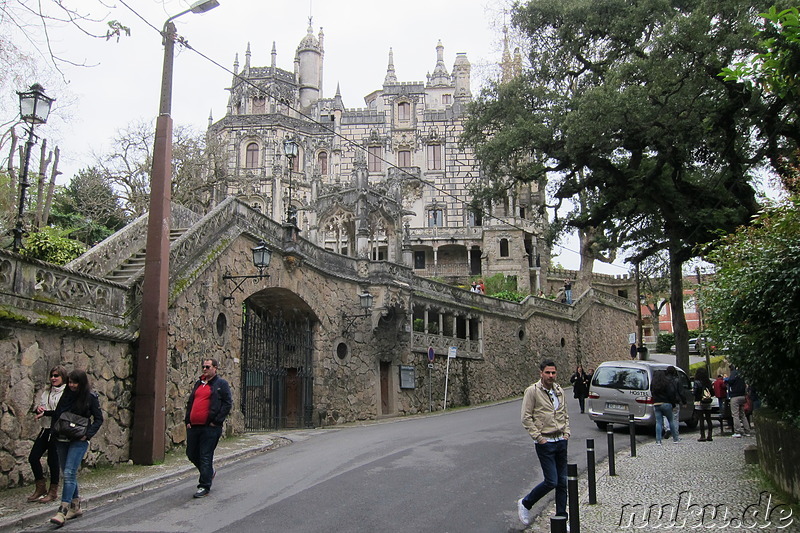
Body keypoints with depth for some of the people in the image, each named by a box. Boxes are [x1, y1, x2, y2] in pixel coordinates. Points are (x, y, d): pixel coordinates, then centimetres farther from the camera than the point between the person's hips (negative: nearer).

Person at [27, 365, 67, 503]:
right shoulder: (46, 392, 15)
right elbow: (39, 407, 17)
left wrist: (45, 412, -19)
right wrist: (38, 408, -6)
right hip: (46, 429, 8)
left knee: (53, 460, 0)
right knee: (33, 457, 5)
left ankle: (53, 491, 15)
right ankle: (40, 488, 22)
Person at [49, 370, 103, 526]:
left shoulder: (91, 397, -5)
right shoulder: (66, 394, 7)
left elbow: (98, 419, -2)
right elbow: (56, 414, 12)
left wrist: (88, 434, -13)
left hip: (78, 441, -5)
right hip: (62, 440, 6)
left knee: (69, 474, -14)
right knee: (68, 474, 12)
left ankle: (63, 511, -15)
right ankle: (75, 507, 24)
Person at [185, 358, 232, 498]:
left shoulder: (221, 384, -3)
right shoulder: (198, 383, 17)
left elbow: (228, 404, -9)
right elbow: (190, 402, 23)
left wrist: (216, 421, -13)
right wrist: (188, 420, 11)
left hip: (210, 427, -7)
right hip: (193, 426, 7)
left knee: (206, 457, -3)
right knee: (191, 454, 14)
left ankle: (204, 486, 7)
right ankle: (209, 472, 37)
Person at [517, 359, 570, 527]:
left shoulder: (559, 391, 10)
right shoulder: (532, 391, -9)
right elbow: (526, 418, -10)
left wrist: (566, 433, 8)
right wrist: (538, 437, -13)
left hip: (561, 442, 6)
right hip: (545, 443, -6)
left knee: (563, 481, 9)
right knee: (551, 481, -8)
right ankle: (524, 504, 13)